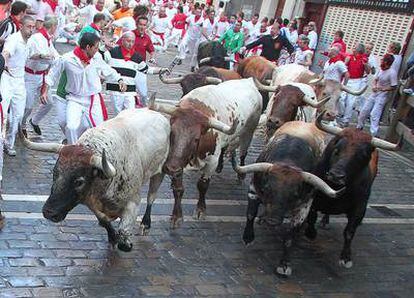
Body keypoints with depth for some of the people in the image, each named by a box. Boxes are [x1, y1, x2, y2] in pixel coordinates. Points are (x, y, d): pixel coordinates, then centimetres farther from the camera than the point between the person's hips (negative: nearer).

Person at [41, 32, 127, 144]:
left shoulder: (97, 57, -7)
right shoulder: (67, 59, -14)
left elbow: (108, 71, 13)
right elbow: (53, 75, 0)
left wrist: (119, 80, 3)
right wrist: (45, 92, -2)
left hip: (94, 99, 3)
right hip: (75, 99, -2)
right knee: (71, 128, -19)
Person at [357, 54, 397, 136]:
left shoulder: (392, 72, -19)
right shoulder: (381, 69, 2)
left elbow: (394, 87, -16)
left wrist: (382, 89, -19)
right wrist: (374, 86, -5)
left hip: (382, 96, -8)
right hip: (374, 93, 8)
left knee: (374, 115, -14)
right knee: (364, 111, 13)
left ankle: (374, 134, -8)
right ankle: (359, 127, 32)